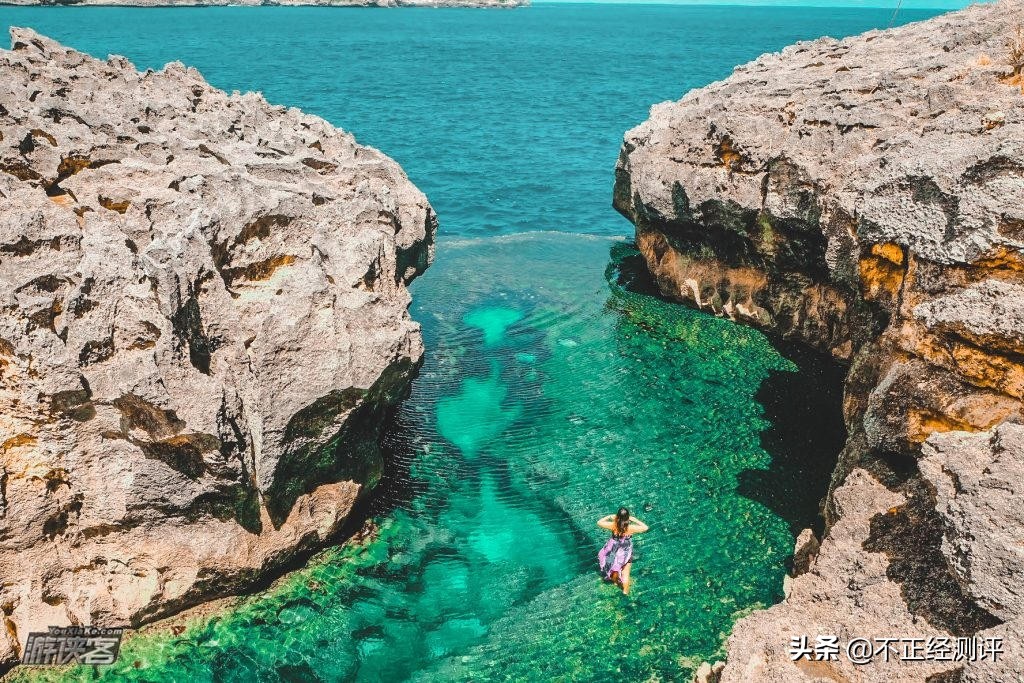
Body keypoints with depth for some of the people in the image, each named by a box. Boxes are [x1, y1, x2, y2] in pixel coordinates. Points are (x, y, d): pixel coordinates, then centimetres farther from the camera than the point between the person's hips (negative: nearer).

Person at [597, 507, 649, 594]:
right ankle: (625, 591, 36)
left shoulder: (613, 526, -27)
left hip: (614, 551, 2)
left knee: (614, 567, 31)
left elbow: (599, 522, -12)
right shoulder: (631, 528, -29)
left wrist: (610, 517, -3)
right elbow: (645, 527, -13)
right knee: (625, 573, 20)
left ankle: (614, 581, 56)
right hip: (626, 554, -1)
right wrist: (634, 519, -10)